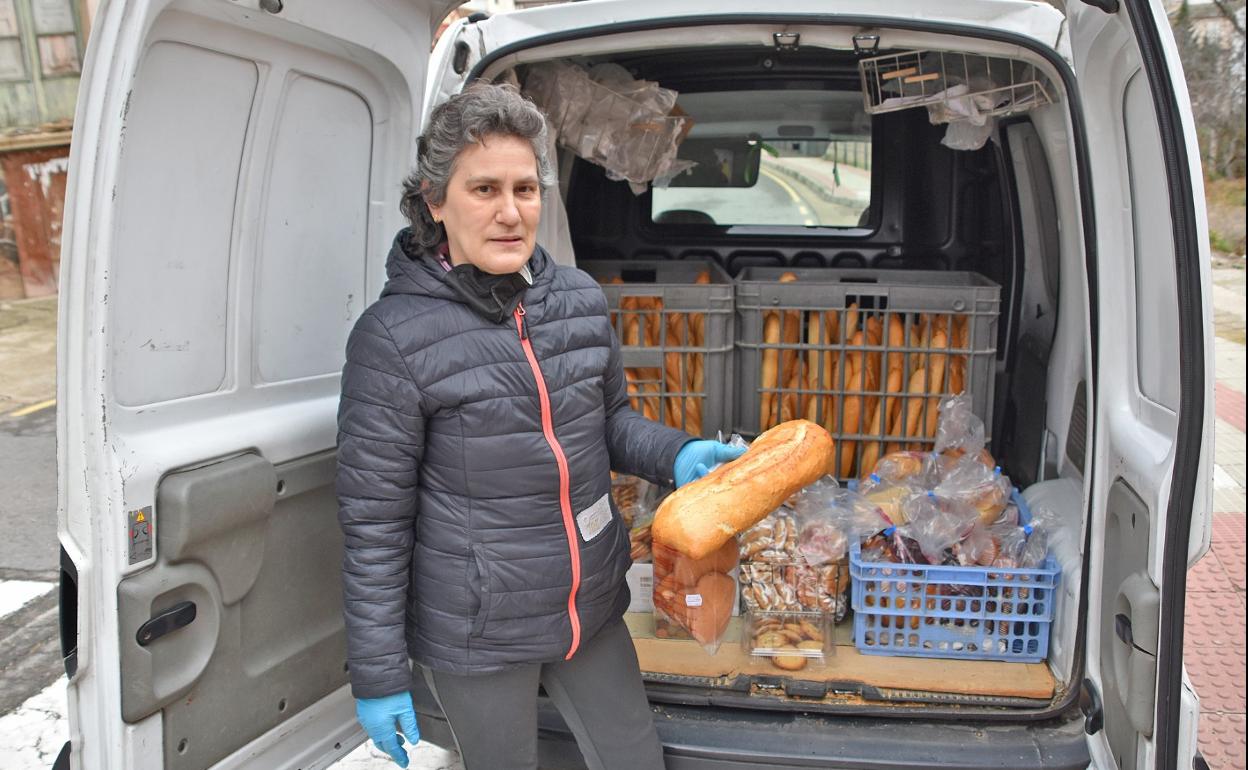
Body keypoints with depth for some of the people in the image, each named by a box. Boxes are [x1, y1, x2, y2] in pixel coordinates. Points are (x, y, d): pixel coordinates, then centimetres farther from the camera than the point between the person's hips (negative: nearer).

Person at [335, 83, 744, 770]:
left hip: (592, 608, 5)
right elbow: (373, 521, -13)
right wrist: (378, 675, -9)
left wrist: (675, 455, -8)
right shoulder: (393, 336, -17)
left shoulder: (580, 299, -2)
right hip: (476, 634, -4)